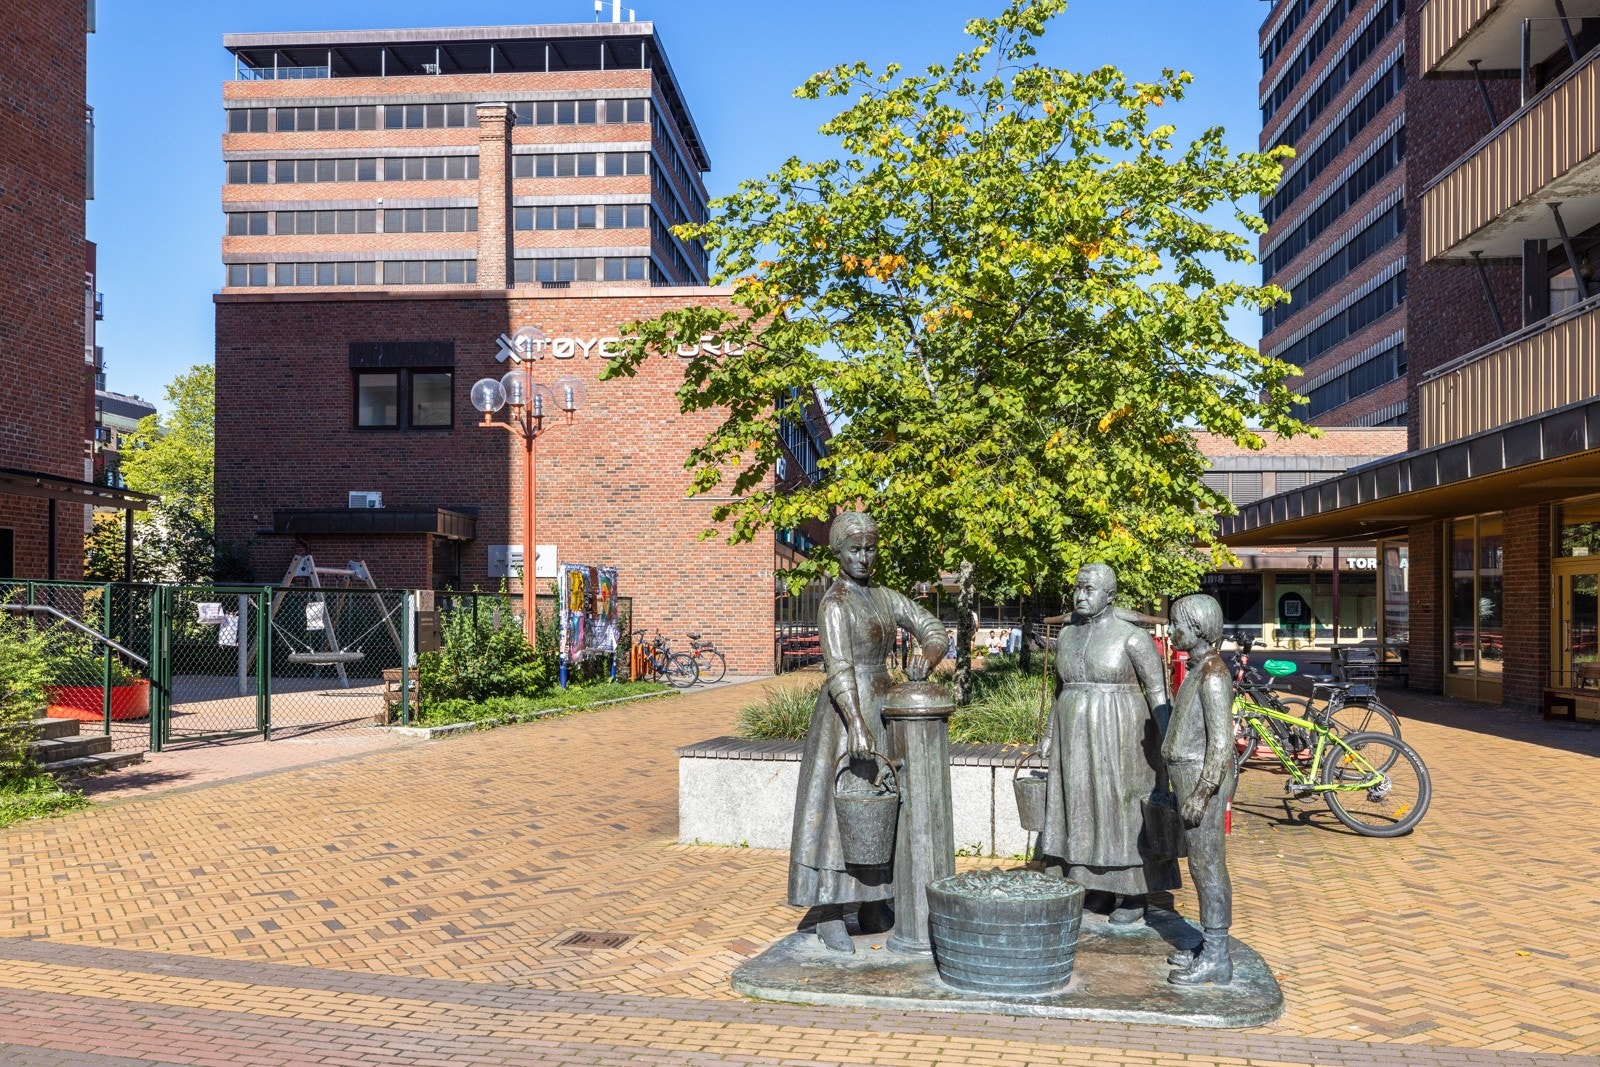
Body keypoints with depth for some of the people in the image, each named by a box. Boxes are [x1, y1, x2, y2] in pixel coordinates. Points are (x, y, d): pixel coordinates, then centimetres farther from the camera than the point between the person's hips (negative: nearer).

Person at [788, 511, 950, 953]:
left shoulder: (886, 597, 11)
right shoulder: (834, 603, -13)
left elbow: (934, 630, 10)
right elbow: (839, 668, -24)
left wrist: (926, 656, -12)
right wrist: (856, 725, -33)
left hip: (881, 707, 8)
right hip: (845, 710, -8)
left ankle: (874, 907, 22)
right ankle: (830, 917, 0)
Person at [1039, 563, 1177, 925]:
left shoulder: (1133, 637, -11)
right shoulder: (1066, 635, 7)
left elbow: (1158, 691, -11)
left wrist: (1166, 743, -18)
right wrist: (1051, 736, 17)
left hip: (1119, 737, -5)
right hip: (1075, 738, 5)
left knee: (1125, 813, 2)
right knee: (1079, 810, 9)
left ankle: (1133, 896, 14)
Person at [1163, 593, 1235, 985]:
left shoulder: (1212, 674, -18)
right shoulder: (1200, 669, 12)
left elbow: (1221, 740, -21)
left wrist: (1201, 793, -22)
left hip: (1203, 778, -10)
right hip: (1190, 775, 10)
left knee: (1208, 864, -3)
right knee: (1201, 863, 15)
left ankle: (1216, 960, 4)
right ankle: (1211, 948, 24)